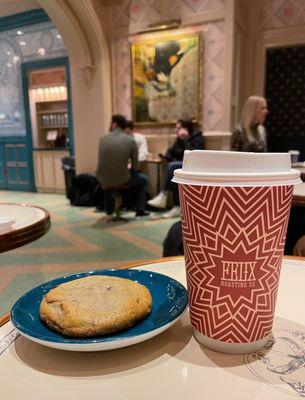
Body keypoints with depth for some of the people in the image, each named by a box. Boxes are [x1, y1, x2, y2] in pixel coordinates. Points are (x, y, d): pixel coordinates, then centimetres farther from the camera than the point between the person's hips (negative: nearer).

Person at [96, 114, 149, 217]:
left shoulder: (103, 138, 1)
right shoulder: (130, 140, -5)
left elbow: (102, 161, 13)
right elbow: (135, 166, -2)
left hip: (103, 180, 3)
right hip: (122, 179, -3)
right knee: (144, 179, 26)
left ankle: (109, 209, 47)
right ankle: (140, 210, 23)